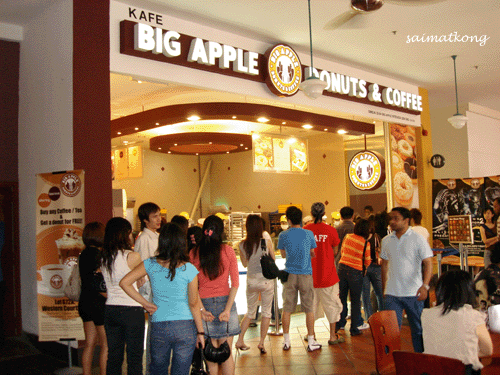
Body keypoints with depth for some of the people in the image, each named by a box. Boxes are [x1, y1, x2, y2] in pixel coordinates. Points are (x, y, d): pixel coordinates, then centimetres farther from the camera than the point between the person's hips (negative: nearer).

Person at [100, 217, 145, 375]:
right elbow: (141, 283, -2)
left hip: (110, 309, 6)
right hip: (132, 310, -6)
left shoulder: (103, 257, 4)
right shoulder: (133, 256, -13)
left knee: (113, 356, 14)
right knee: (134, 358, 4)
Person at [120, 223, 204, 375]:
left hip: (158, 327, 2)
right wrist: (200, 332, 5)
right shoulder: (189, 269, -11)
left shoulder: (151, 264, -5)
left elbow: (124, 282, -4)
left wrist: (145, 303, 1)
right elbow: (193, 304, -5)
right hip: (185, 327, -1)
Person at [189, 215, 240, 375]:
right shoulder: (228, 251, -4)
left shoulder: (194, 253, -3)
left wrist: (202, 309, -6)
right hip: (225, 302, 0)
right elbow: (235, 283, -6)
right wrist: (228, 309, -6)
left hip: (205, 303, 0)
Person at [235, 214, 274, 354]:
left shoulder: (242, 245, -7)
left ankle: (240, 340, 17)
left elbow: (245, 263, 7)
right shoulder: (266, 241, -13)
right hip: (266, 280, -3)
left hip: (251, 281, 3)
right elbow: (273, 259, 1)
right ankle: (261, 342, 8)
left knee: (250, 312, 19)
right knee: (266, 312, 11)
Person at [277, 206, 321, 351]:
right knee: (309, 309, 7)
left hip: (289, 274, 1)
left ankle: (286, 341, 16)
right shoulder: (309, 234, -3)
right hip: (306, 274, 0)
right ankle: (311, 342, 12)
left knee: (287, 309, 9)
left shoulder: (283, 235, -4)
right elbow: (313, 254, 8)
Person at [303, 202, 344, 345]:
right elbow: (335, 251, 0)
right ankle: (333, 336, 14)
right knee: (331, 304, 9)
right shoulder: (330, 230, -10)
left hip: (310, 273, 2)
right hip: (327, 274, -2)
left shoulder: (305, 230, -6)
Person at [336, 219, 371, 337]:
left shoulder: (347, 237, 1)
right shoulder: (365, 243, -10)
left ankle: (340, 324, 25)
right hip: (355, 272, -4)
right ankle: (354, 329, 15)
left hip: (342, 268, 4)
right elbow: (367, 262, -2)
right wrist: (363, 269, 19)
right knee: (355, 301, 8)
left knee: (342, 297, 15)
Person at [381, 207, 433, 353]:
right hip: (392, 293, 3)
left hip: (413, 293, -3)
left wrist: (425, 285, -24)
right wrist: (384, 288, 15)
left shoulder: (418, 239, -6)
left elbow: (428, 263, -10)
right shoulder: (386, 240, 7)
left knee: (418, 329, 9)